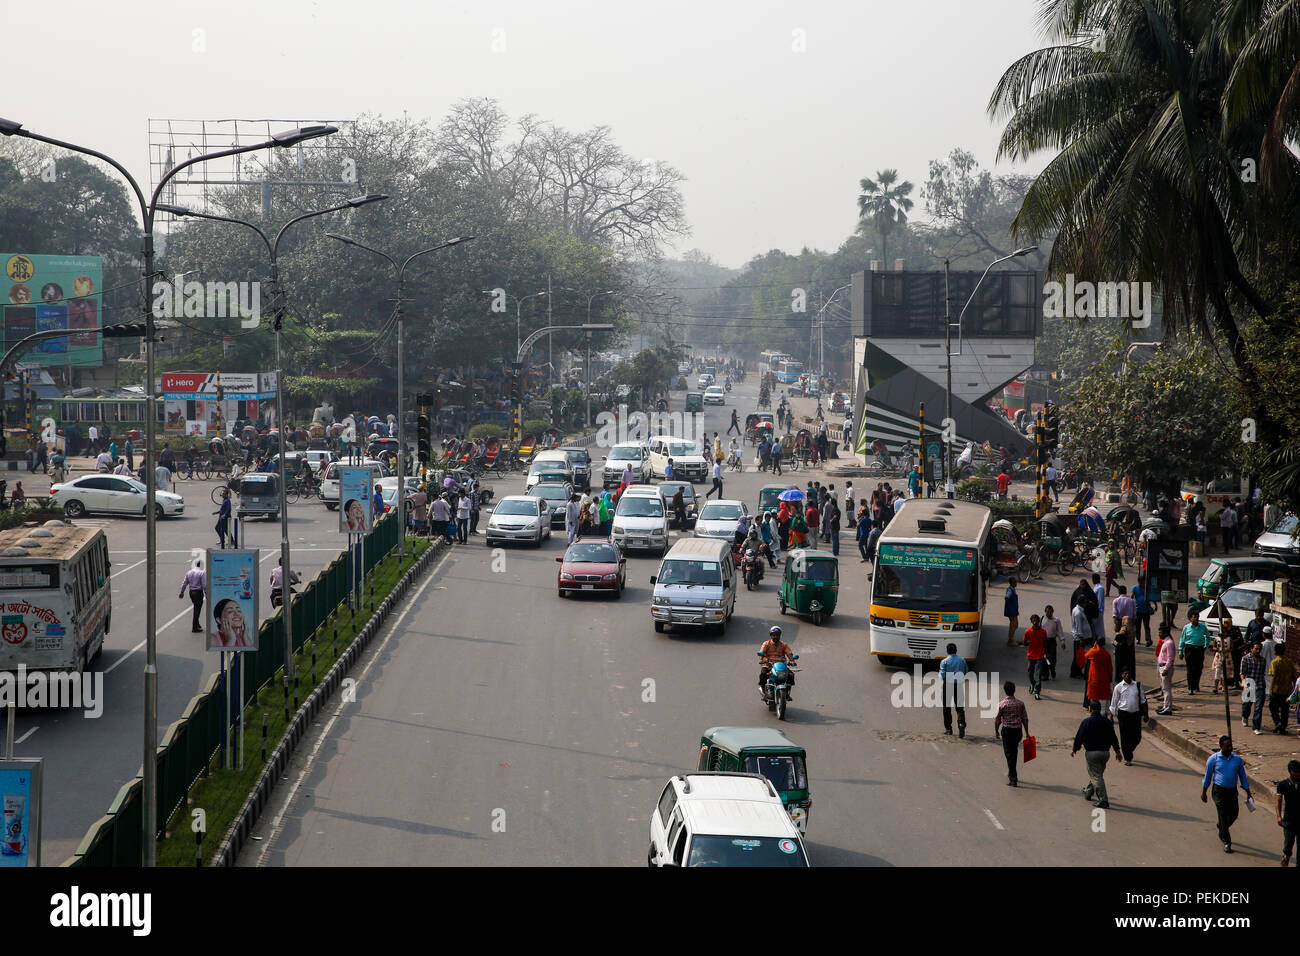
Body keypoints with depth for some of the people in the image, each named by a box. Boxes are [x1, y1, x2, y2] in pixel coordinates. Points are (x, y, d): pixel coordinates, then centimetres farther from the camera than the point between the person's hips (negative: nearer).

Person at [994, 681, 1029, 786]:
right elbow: (1025, 719, 1)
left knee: (1009, 753, 0)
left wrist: (996, 731, 11)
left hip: (1007, 730, -3)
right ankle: (1011, 773, 36)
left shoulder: (1002, 704, -10)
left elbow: (997, 720, -4)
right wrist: (1027, 732, 10)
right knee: (1014, 752, 22)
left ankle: (1013, 779, -6)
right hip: (1018, 730, 3)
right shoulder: (1020, 703, -2)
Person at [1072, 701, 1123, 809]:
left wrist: (1075, 749, 8)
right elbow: (1113, 738, 10)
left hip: (1092, 753, -5)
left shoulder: (1086, 722, -11)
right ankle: (1088, 792, 41)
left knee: (1096, 776, -5)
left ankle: (1103, 801, -13)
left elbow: (1079, 737, -7)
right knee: (1098, 774, 22)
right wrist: (1117, 751, 21)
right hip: (1105, 752, 5)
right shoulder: (1107, 722, 3)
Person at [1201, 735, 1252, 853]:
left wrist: (1248, 794, 9)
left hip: (1232, 791, 3)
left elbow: (1243, 777, 10)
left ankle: (1221, 829, 39)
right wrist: (1203, 793, 8)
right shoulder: (1213, 759, -6)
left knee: (1234, 814, 6)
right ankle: (1226, 843, 3)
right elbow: (1207, 777, 4)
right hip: (1219, 790, -3)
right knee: (1223, 816, -5)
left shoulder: (1237, 759, 2)